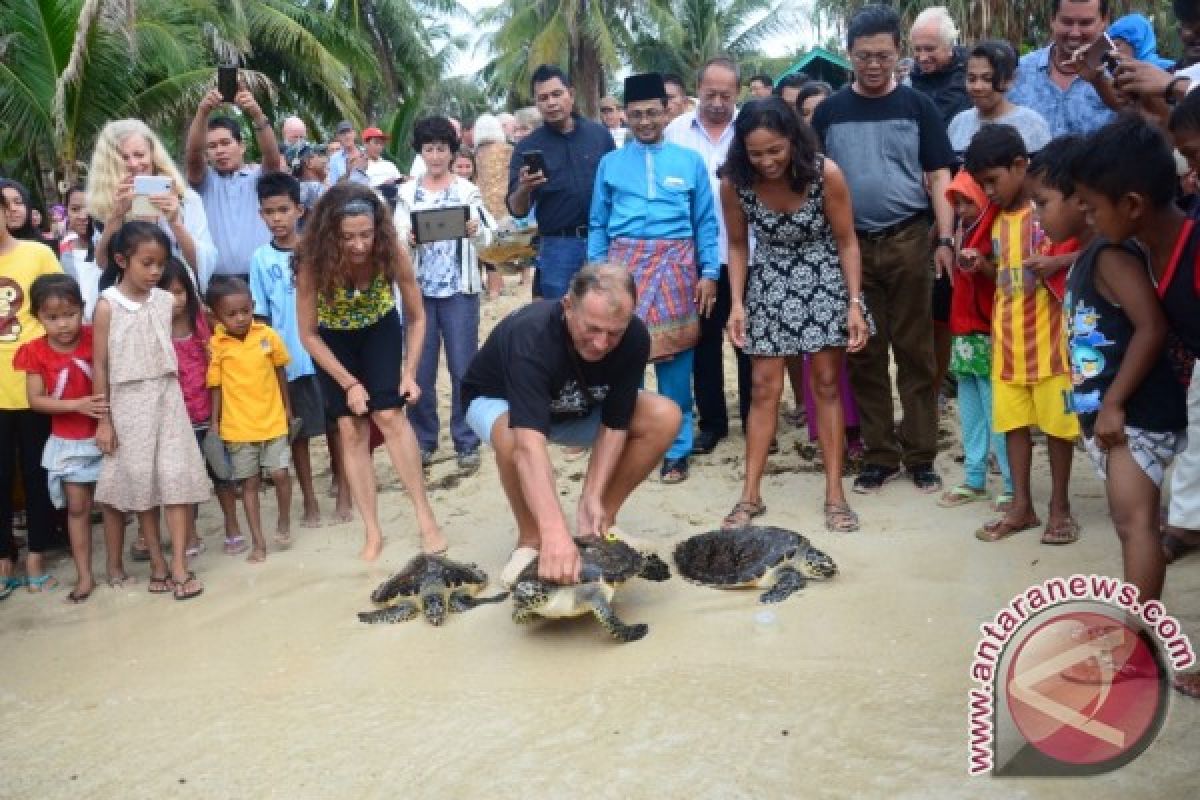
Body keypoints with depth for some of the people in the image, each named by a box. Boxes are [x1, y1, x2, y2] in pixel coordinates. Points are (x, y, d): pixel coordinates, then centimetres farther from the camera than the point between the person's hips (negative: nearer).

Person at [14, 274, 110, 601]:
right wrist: (77, 405, -22)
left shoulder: (96, 339, -10)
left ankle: (115, 564, 23)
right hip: (67, 442, 1)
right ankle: (84, 575, 15)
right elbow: (35, 400, -10)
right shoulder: (35, 352, -8)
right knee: (77, 507, 7)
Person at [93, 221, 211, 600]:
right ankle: (158, 562, 16)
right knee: (140, 481, 6)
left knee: (176, 477, -2)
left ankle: (179, 565, 1)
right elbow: (100, 365, -4)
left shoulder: (166, 300, 2)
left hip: (167, 397, 2)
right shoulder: (107, 304, -6)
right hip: (128, 402, -2)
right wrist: (103, 420, -4)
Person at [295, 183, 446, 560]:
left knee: (389, 415, -13)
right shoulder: (313, 262, -32)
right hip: (333, 338, 0)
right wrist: (349, 383, -20)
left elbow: (417, 317, -14)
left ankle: (425, 516, -2)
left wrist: (409, 373, -20)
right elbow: (308, 334, -20)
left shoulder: (392, 252, -30)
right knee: (351, 430, -4)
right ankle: (373, 533, 3)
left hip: (380, 329, 0)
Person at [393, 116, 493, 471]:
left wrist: (477, 232, -22)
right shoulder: (407, 193, 7)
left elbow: (486, 241, 0)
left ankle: (467, 442, 10)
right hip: (420, 289, 1)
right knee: (420, 369, 5)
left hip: (460, 290, -1)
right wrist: (407, 239, -19)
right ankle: (423, 440, 17)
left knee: (463, 367, 1)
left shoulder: (468, 191, 4)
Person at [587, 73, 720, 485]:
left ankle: (676, 451, 13)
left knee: (675, 359, 3)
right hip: (624, 264, 1)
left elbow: (706, 222, 7)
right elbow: (598, 225, 11)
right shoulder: (610, 163, 10)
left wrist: (709, 273, 0)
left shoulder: (690, 160, 7)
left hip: (676, 265, 0)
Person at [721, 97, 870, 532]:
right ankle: (750, 494, 7)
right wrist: (737, 303, -9)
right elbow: (738, 245, -2)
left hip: (823, 278, -1)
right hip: (769, 281, 1)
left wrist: (854, 303, -15)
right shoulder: (735, 182, -17)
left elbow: (846, 242, -11)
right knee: (765, 387, 1)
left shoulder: (826, 173, -21)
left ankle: (835, 493, 8)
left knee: (827, 384, 2)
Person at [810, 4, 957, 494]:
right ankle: (880, 455, 15)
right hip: (851, 245, 1)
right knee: (864, 356, 5)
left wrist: (945, 239, -6)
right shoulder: (829, 111, 6)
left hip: (909, 240, -1)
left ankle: (921, 455, 11)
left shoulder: (917, 106, 3)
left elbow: (939, 176, 3)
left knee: (915, 352, 2)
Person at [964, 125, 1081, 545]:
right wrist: (983, 265, 1)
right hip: (1007, 337, 6)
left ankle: (1060, 507, 15)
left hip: (1050, 336, -6)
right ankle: (1021, 506, 19)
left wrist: (1060, 262, -23)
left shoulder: (1055, 207, -9)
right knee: (1012, 421, 9)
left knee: (1057, 422, 3)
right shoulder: (997, 218, 11)